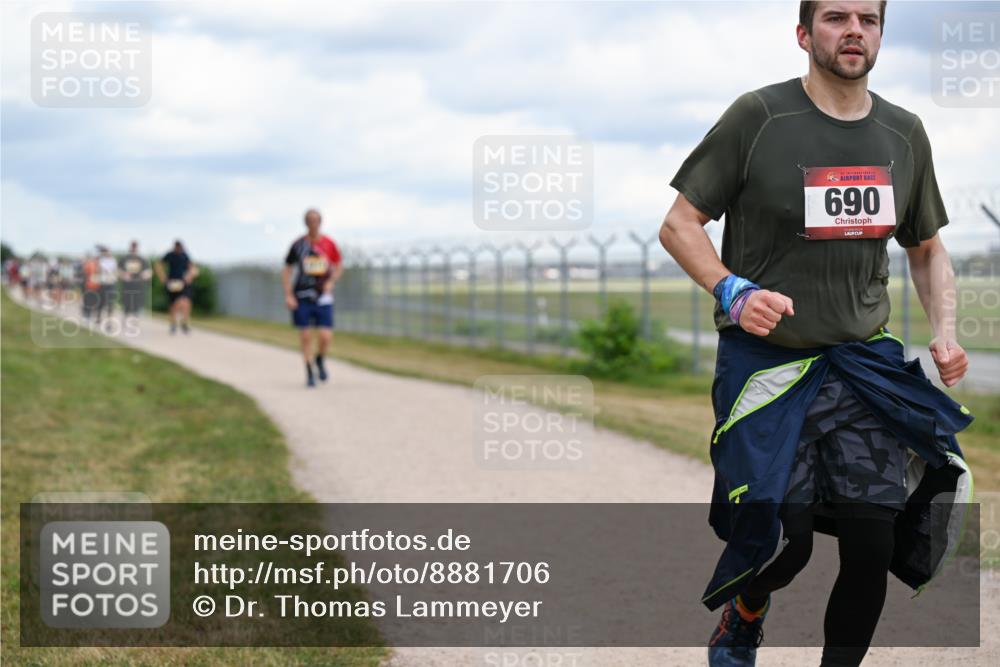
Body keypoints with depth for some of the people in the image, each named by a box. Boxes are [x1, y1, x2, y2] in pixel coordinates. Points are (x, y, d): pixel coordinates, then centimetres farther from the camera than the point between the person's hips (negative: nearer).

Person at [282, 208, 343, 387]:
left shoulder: (328, 244, 2)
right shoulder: (298, 244, -2)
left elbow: (338, 265, 16)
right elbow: (287, 270, 4)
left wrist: (331, 281, -2)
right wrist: (288, 295, -4)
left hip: (323, 297, 1)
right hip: (301, 298, -1)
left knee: (325, 337, -7)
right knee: (305, 336, 1)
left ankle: (320, 359, 25)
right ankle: (309, 373, 16)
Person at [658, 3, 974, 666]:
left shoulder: (904, 133, 7)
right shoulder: (759, 116, -8)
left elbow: (928, 248, 18)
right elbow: (680, 224, -4)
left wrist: (945, 332, 1)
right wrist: (733, 291, -21)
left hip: (864, 361, 4)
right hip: (766, 360, -4)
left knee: (872, 550, -2)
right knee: (785, 543, -8)